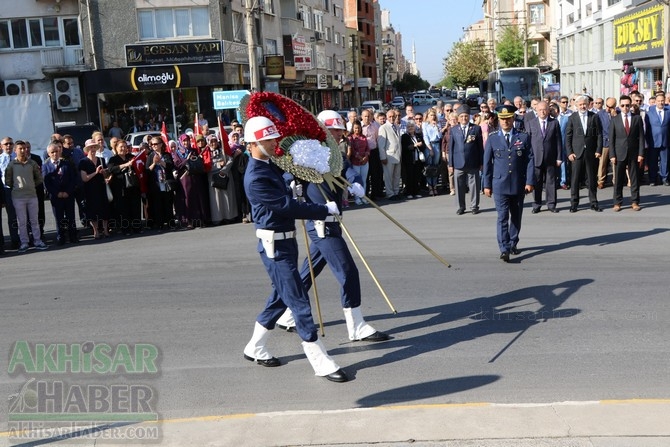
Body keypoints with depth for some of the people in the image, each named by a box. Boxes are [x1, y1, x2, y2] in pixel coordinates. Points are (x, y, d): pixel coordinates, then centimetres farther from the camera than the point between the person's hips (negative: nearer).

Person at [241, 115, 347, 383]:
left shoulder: (270, 166, 9)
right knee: (299, 302, -6)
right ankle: (320, 362, 1)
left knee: (281, 298, 20)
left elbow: (286, 199, 23)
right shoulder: (256, 177, -21)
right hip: (274, 246, -10)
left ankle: (255, 348, 34)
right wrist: (327, 210, -17)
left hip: (286, 241, 10)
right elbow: (288, 207, -24)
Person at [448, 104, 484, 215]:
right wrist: (450, 164, 5)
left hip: (473, 164, -1)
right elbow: (451, 148, 9)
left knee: (474, 186, 4)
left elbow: (480, 147, 5)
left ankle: (474, 206, 16)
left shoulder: (476, 129, 5)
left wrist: (481, 162, 2)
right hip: (458, 163, 1)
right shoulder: (453, 130, 9)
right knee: (459, 187, 5)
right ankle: (460, 207, 16)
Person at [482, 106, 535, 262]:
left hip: (519, 184, 2)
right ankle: (504, 250, -10)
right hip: (500, 184, -2)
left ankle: (513, 244, 27)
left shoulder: (524, 137, 3)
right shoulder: (492, 139, 3)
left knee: (516, 216, 12)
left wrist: (530, 181, -7)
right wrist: (487, 184, 2)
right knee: (502, 217, -8)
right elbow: (487, 162, 5)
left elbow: (530, 160, 1)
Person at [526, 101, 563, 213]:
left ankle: (551, 204, 14)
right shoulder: (530, 123, 6)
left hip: (550, 158, 0)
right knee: (536, 183, 3)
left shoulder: (554, 123, 6)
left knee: (551, 182, 5)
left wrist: (559, 157, 0)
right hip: (535, 157, 0)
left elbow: (558, 141, 5)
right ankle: (536, 205, 11)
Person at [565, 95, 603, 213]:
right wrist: (569, 152, -5)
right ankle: (574, 203, 8)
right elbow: (568, 137, 3)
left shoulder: (594, 117, 5)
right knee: (575, 179, 0)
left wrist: (598, 150, -4)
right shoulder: (572, 118, 3)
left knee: (592, 179, 7)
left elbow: (599, 135, 4)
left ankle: (593, 203, 15)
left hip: (591, 153, 1)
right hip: (577, 153, -1)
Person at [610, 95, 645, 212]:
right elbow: (611, 139, 3)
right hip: (619, 154, 0)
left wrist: (641, 154, -4)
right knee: (618, 180, 3)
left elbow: (641, 137, 3)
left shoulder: (637, 118, 5)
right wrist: (612, 155, -5)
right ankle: (617, 202, 11)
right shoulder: (614, 120, 4)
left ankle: (635, 202, 13)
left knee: (634, 179, 5)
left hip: (634, 154, 0)